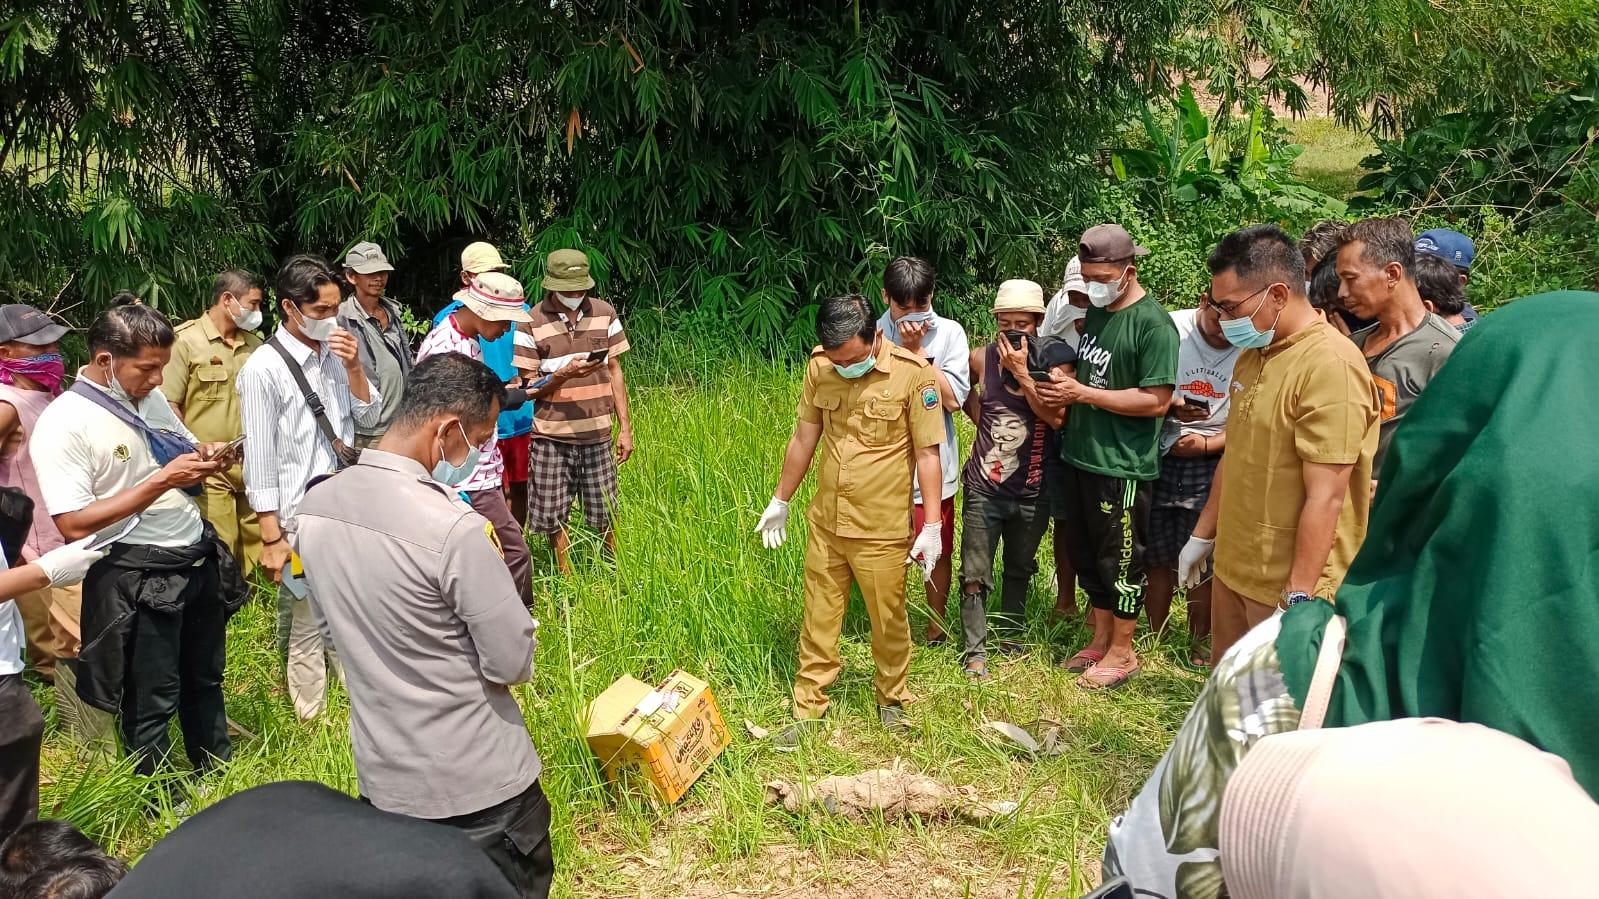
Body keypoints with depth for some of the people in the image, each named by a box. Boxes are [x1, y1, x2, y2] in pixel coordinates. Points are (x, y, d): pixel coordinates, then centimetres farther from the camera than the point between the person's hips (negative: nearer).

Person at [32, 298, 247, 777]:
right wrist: (162, 481, -24)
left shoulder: (151, 397, 5)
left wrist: (206, 457, -5)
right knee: (151, 700, 9)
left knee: (204, 679, 22)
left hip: (199, 558, 7)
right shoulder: (63, 424, -17)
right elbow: (74, 524, -21)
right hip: (138, 580, -7)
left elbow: (185, 456, 20)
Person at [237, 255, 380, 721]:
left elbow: (369, 417, 10)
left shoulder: (335, 352, 3)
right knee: (309, 629, 5)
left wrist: (353, 367, -7)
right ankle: (312, 723, 20)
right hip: (300, 519, -5)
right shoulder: (264, 368, -13)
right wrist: (272, 537, -11)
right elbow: (260, 459, -11)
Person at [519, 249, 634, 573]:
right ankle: (566, 579, 25)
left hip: (597, 434, 2)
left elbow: (615, 372, 8)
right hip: (552, 437, -2)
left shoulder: (604, 313, 1)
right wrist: (564, 373, -22)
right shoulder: (533, 322, -7)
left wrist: (626, 428, 6)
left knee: (606, 516, 10)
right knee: (554, 517, 7)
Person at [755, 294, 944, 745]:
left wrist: (932, 525, -12)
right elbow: (804, 438, 8)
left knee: (888, 622, 13)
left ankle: (892, 699, 36)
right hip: (825, 522, 3)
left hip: (882, 529, -3)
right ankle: (809, 706, 29)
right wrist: (780, 501, 15)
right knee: (818, 619, 13)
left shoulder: (913, 373, -16)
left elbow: (928, 453, -11)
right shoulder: (819, 367, -4)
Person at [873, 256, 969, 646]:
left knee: (937, 553, 14)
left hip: (933, 464, 0)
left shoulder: (949, 332, -5)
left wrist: (918, 350, -16)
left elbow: (953, 398, -14)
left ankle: (936, 627, 33)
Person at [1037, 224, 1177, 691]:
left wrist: (1082, 393, -20)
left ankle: (1122, 652, 21)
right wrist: (1059, 388, -1)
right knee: (1086, 553, 17)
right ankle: (1101, 639, 33)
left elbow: (1156, 401, -21)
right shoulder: (1095, 311, 9)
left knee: (1120, 559, 5)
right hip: (1080, 455, 8)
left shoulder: (1153, 324, -15)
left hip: (1123, 465, -8)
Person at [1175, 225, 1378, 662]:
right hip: (1232, 568, 8)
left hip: (1289, 584, -8)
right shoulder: (1252, 355, 10)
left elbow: (1325, 497, -23)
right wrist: (1203, 535, 22)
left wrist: (1298, 599, -23)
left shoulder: (1330, 366, -20)